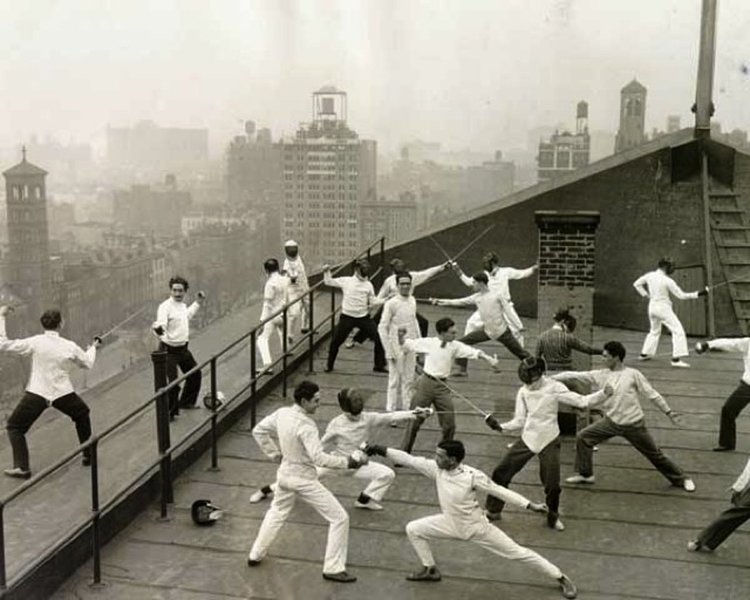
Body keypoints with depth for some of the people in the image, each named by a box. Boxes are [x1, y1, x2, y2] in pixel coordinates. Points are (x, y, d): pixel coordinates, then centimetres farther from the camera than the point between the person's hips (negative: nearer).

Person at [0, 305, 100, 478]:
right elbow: (88, 364, 13)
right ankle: (89, 455, 34)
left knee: (14, 426, 13)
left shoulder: (35, 342, -11)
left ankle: (21, 467, -2)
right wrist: (93, 347, 33)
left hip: (37, 393, -2)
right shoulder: (70, 346, -4)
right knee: (82, 415, 30)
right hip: (63, 393, 2)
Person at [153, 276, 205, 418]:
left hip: (183, 348, 9)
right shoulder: (165, 307, -22)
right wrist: (158, 329, -59)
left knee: (195, 374, 22)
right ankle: (169, 412, 6)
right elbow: (161, 324, -37)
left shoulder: (182, 305, 5)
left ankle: (186, 402, 42)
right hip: (169, 350, -9)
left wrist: (197, 302, 30)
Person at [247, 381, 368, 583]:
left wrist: (276, 455, 13)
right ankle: (333, 569, 6)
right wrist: (349, 461, -32)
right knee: (339, 518, 2)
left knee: (277, 513, 34)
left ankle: (255, 556, 40)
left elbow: (258, 431, 8)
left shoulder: (282, 413, -5)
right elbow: (319, 458, -34)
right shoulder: (305, 425, -28)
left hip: (285, 474, 8)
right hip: (304, 479, -8)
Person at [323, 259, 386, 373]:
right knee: (335, 341, 3)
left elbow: (373, 302, 3)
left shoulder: (368, 285, 2)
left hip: (364, 317, 1)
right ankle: (329, 365, 26)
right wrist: (327, 272, -10)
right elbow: (329, 282, 6)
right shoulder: (346, 281, -2)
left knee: (379, 339, -3)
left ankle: (379, 365, 13)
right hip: (347, 317, -1)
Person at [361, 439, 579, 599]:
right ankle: (430, 570, 22)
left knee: (517, 553, -2)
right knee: (413, 529, 3)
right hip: (451, 524, 5)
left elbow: (499, 491, -22)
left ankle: (561, 579, 14)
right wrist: (381, 450, -20)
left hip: (476, 527, -5)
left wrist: (531, 505, -26)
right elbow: (409, 459, -14)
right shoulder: (436, 469, -17)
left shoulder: (473, 476, -30)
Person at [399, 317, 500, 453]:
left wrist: (489, 359, -23)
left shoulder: (455, 346, -1)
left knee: (449, 424, 5)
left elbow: (474, 352, -8)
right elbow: (405, 345, 0)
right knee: (415, 421, 3)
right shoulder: (428, 343, -8)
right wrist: (401, 335, -19)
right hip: (426, 383, -3)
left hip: (442, 387, 3)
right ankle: (403, 454, 18)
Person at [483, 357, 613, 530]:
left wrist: (603, 394, -33)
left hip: (549, 441, -3)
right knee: (501, 473, 2)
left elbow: (580, 401, -18)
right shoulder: (523, 392, -3)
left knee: (552, 484, -3)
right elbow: (519, 422, 0)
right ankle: (493, 511, 21)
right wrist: (500, 426, -16)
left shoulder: (554, 388, -13)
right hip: (527, 439, 3)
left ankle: (553, 517, 24)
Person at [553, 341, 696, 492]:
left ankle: (681, 479, 26)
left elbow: (652, 394, -8)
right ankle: (585, 474, 14)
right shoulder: (600, 375, -5)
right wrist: (550, 379, -12)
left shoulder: (633, 374, -14)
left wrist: (669, 412, -9)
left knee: (654, 454, 6)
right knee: (583, 437, -2)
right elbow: (574, 375, -7)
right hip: (611, 422, 4)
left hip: (634, 425, -4)